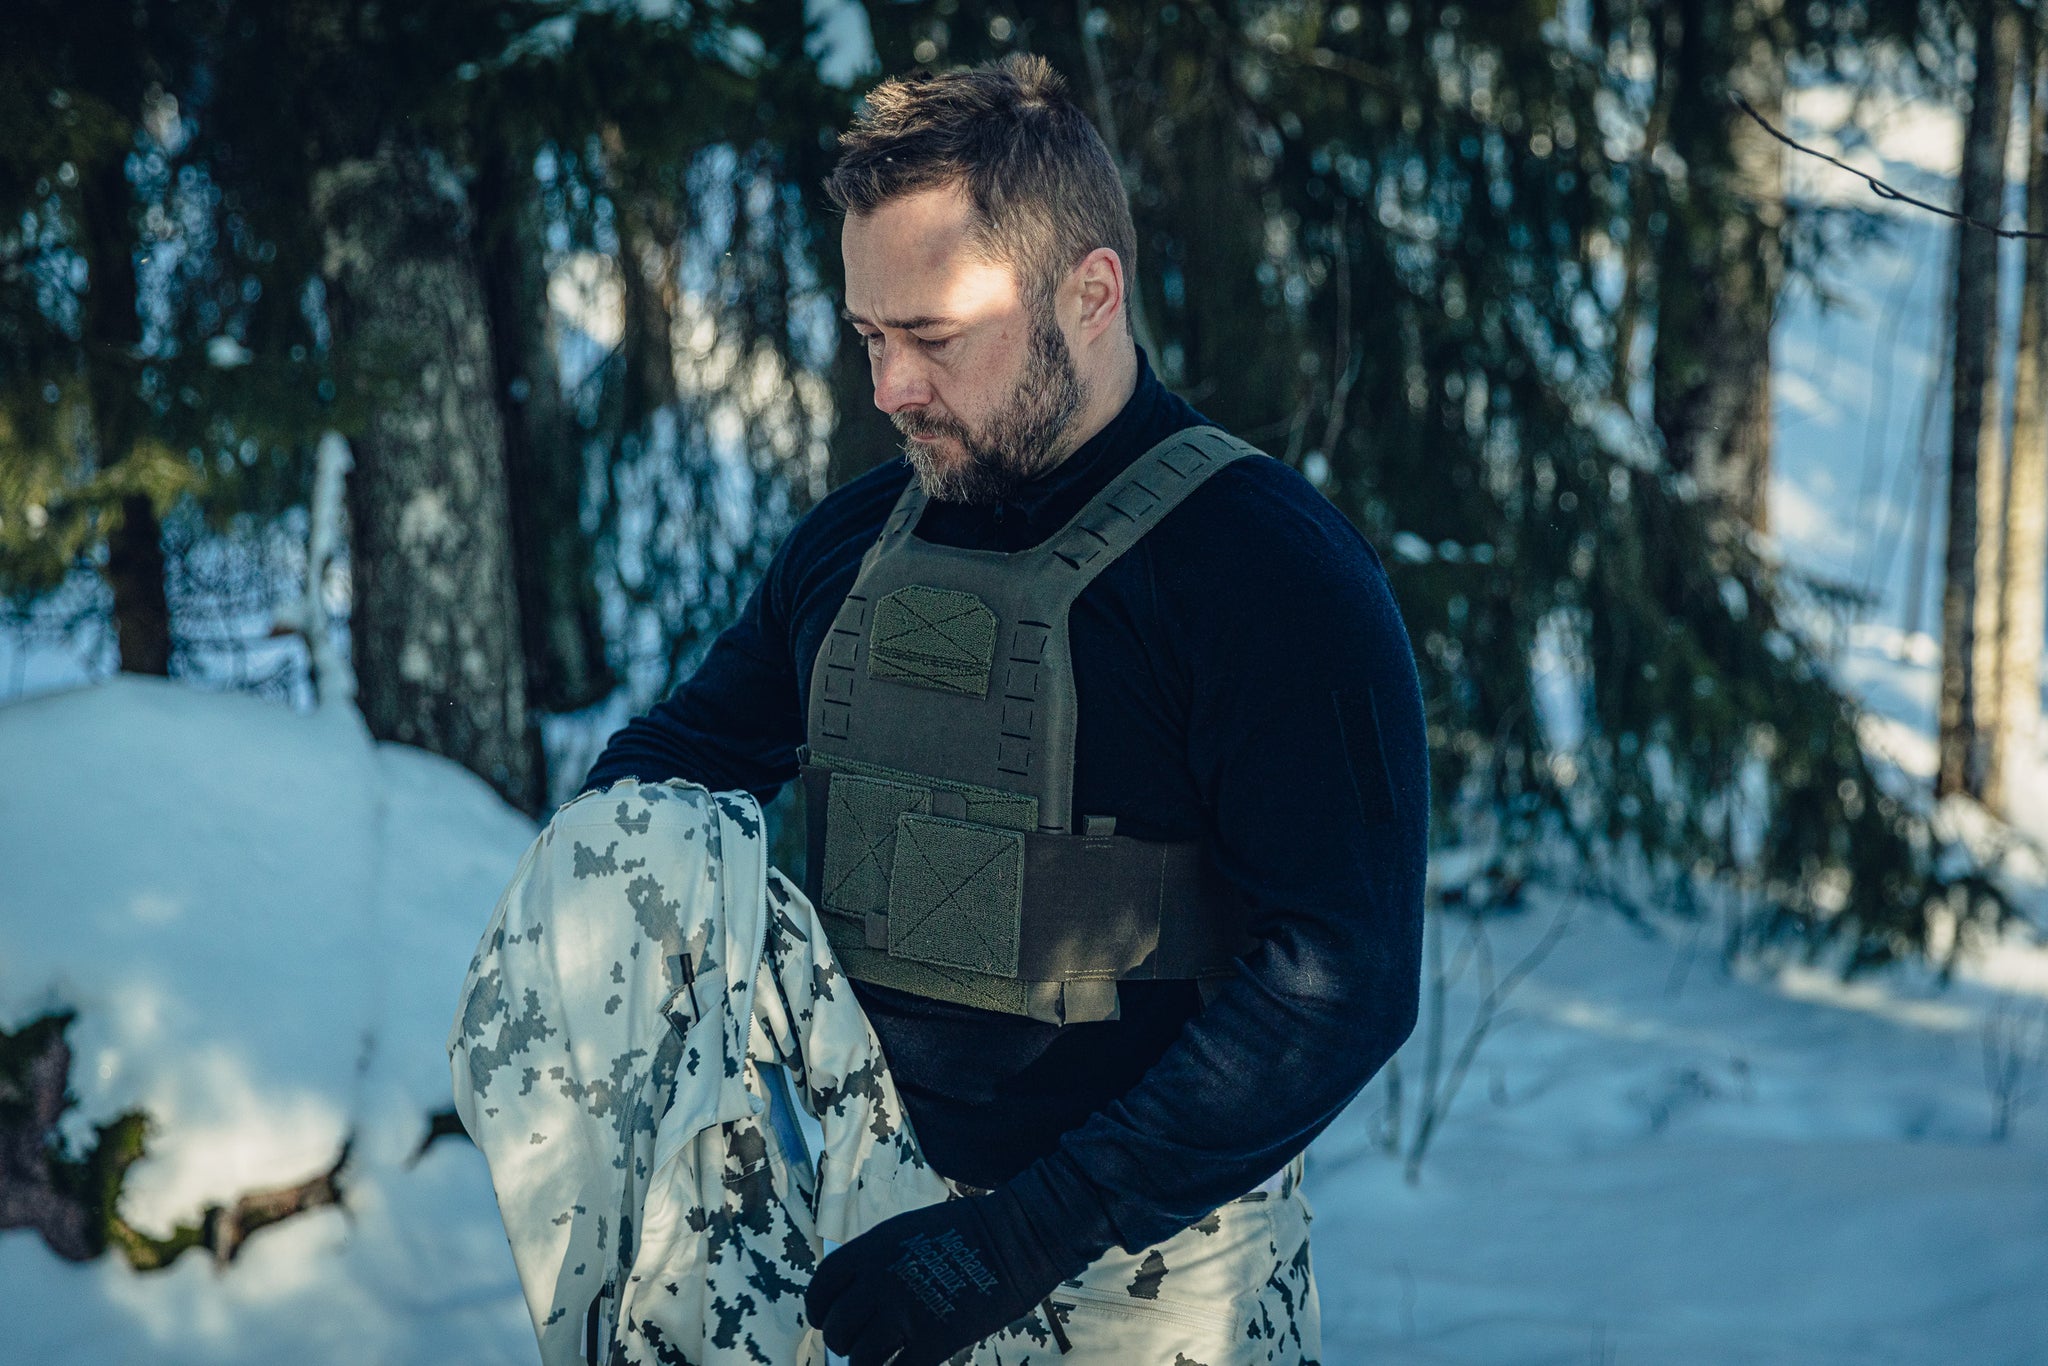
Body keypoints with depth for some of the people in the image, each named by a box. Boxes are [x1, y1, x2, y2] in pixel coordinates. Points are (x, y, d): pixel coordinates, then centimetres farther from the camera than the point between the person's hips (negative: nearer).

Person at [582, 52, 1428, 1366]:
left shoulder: (1272, 568, -14)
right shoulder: (853, 541, 5)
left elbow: (1341, 981, -22)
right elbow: (679, 750, 19)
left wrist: (1025, 1239, -26)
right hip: (864, 1235, 6)